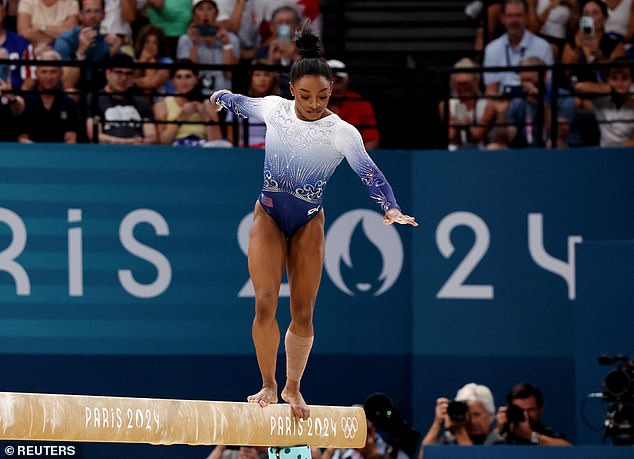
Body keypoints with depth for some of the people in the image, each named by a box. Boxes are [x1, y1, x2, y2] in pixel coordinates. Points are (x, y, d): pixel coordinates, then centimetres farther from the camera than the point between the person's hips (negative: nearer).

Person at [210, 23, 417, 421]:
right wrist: (220, 96, 36)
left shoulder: (341, 133, -15)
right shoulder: (274, 108, -7)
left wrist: (390, 207, -42)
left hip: (308, 223, -1)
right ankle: (268, 384, 1)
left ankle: (293, 387, 17)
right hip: (268, 216, 1)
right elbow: (241, 103, 15)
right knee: (266, 303, -11)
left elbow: (369, 172, -26)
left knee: (302, 312, 1)